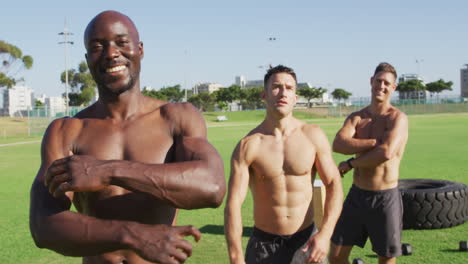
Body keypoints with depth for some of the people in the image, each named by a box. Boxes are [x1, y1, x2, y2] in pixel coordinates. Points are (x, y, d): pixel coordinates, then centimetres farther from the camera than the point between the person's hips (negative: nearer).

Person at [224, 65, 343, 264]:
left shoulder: (313, 136, -5)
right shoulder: (248, 146, -12)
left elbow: (334, 184, -3)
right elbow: (233, 205, -16)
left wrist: (325, 234, -16)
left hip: (306, 241, 1)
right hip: (264, 244, -1)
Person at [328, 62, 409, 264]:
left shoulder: (398, 118, -8)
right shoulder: (356, 117, 5)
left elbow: (386, 153, -25)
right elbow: (338, 145, -14)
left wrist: (349, 164, -13)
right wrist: (375, 142, -22)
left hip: (385, 198, -4)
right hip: (357, 195, 4)